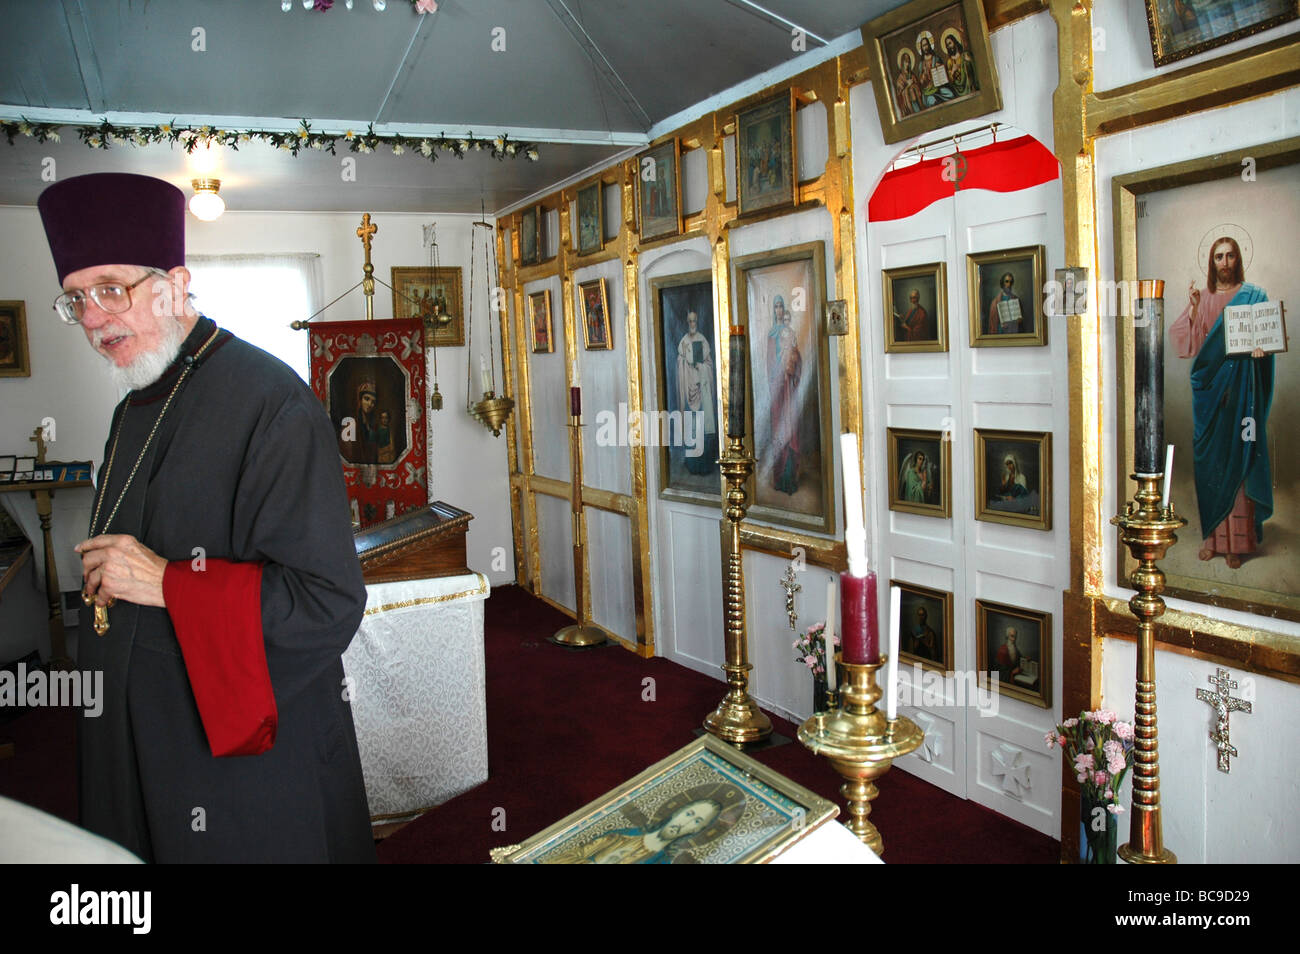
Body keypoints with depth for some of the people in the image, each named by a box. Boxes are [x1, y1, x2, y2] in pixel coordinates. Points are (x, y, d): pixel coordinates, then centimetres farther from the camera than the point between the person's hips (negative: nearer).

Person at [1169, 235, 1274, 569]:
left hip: (1240, 386, -2)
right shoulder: (1201, 299, 10)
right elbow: (1187, 344, 2)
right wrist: (1193, 310, -12)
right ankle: (1212, 535, 12)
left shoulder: (1253, 296, 5)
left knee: (1237, 457, -3)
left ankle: (1236, 541, 3)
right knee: (1209, 458, 3)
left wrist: (1260, 345, -20)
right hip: (1209, 386, 2)